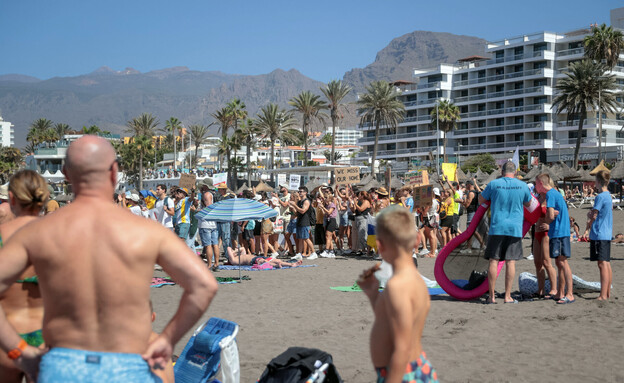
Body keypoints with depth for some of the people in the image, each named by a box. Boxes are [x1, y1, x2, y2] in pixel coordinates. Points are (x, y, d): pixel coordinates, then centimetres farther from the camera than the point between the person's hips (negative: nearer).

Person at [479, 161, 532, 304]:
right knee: (510, 262, 2)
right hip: (515, 228, 1)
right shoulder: (522, 185, 2)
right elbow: (528, 203, 19)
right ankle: (507, 296, 3)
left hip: (497, 227, -1)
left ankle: (492, 296, 4)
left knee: (494, 261, 3)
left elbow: (480, 200, 11)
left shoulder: (494, 184, -2)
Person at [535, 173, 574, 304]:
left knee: (563, 262, -11)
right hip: (560, 232, 10)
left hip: (559, 233, -10)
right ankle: (560, 294, 17)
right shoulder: (555, 193, 19)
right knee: (559, 262, 12)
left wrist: (545, 222, 2)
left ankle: (569, 294, -12)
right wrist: (548, 223, 8)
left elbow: (551, 216, -18)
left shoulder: (550, 194, -11)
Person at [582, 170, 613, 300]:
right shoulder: (609, 196, 13)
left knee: (602, 264, -10)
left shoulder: (600, 197, -14)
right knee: (607, 263, 11)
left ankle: (603, 295, -11)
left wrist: (587, 230, 3)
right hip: (607, 234, 9)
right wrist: (592, 214, 9)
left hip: (598, 234, -9)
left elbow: (593, 216, -11)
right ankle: (608, 292, 16)